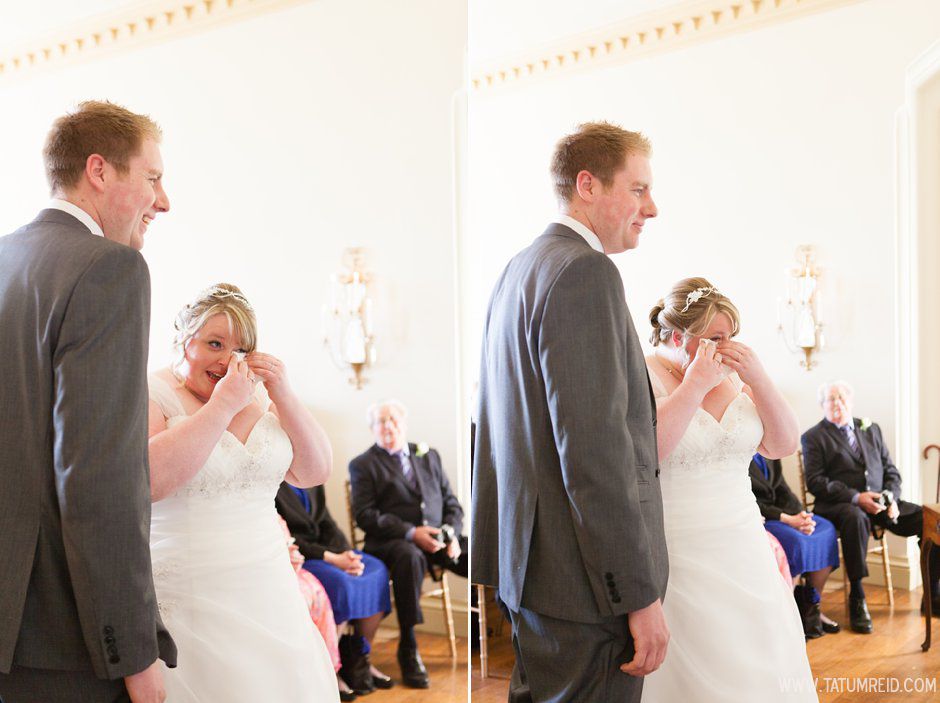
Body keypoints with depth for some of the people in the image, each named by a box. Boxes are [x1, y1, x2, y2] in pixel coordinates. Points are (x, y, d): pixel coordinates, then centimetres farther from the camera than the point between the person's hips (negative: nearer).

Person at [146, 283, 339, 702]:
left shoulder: (259, 397, 10)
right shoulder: (151, 395, -6)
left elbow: (314, 473, 5)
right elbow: (145, 481, -24)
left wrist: (282, 395, -6)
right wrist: (222, 405, -20)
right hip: (187, 602, -5)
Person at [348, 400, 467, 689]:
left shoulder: (429, 456, 21)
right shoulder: (363, 465, 7)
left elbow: (451, 503, 17)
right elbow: (365, 515, -5)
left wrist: (451, 534, -5)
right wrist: (411, 533, -19)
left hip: (439, 537, 4)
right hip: (391, 543, -4)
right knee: (410, 556, -40)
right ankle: (408, 648, -30)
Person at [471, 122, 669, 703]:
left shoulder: (518, 269, 14)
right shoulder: (585, 273, -17)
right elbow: (595, 448, -24)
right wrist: (642, 597, -20)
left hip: (529, 562, 10)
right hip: (583, 578, -10)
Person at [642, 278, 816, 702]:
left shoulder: (732, 377, 8)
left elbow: (784, 445, 6)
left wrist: (758, 379, -7)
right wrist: (695, 386, -20)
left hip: (743, 551, 6)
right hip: (677, 559, -6)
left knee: (754, 667, 6)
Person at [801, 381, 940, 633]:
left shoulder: (871, 429, 20)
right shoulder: (813, 437, 4)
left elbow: (890, 470, 17)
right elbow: (815, 481, -7)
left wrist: (892, 499, -4)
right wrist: (855, 497, -19)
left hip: (880, 502, 5)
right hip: (839, 506, -5)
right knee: (855, 518, -41)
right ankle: (857, 600, -32)